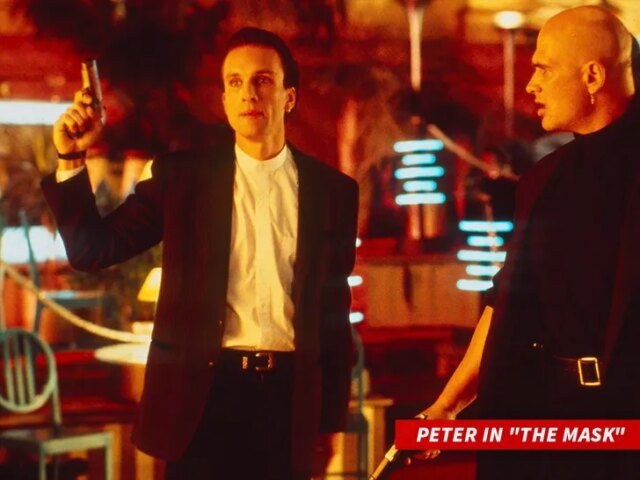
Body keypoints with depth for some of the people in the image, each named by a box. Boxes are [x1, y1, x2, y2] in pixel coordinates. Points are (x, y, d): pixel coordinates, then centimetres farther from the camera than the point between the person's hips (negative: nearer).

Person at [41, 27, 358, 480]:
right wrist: (72, 160, -11)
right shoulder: (181, 174, 4)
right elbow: (92, 250, 1)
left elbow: (334, 307, 9)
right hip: (203, 392, -1)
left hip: (289, 395, 1)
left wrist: (332, 413, 7)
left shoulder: (333, 189, 5)